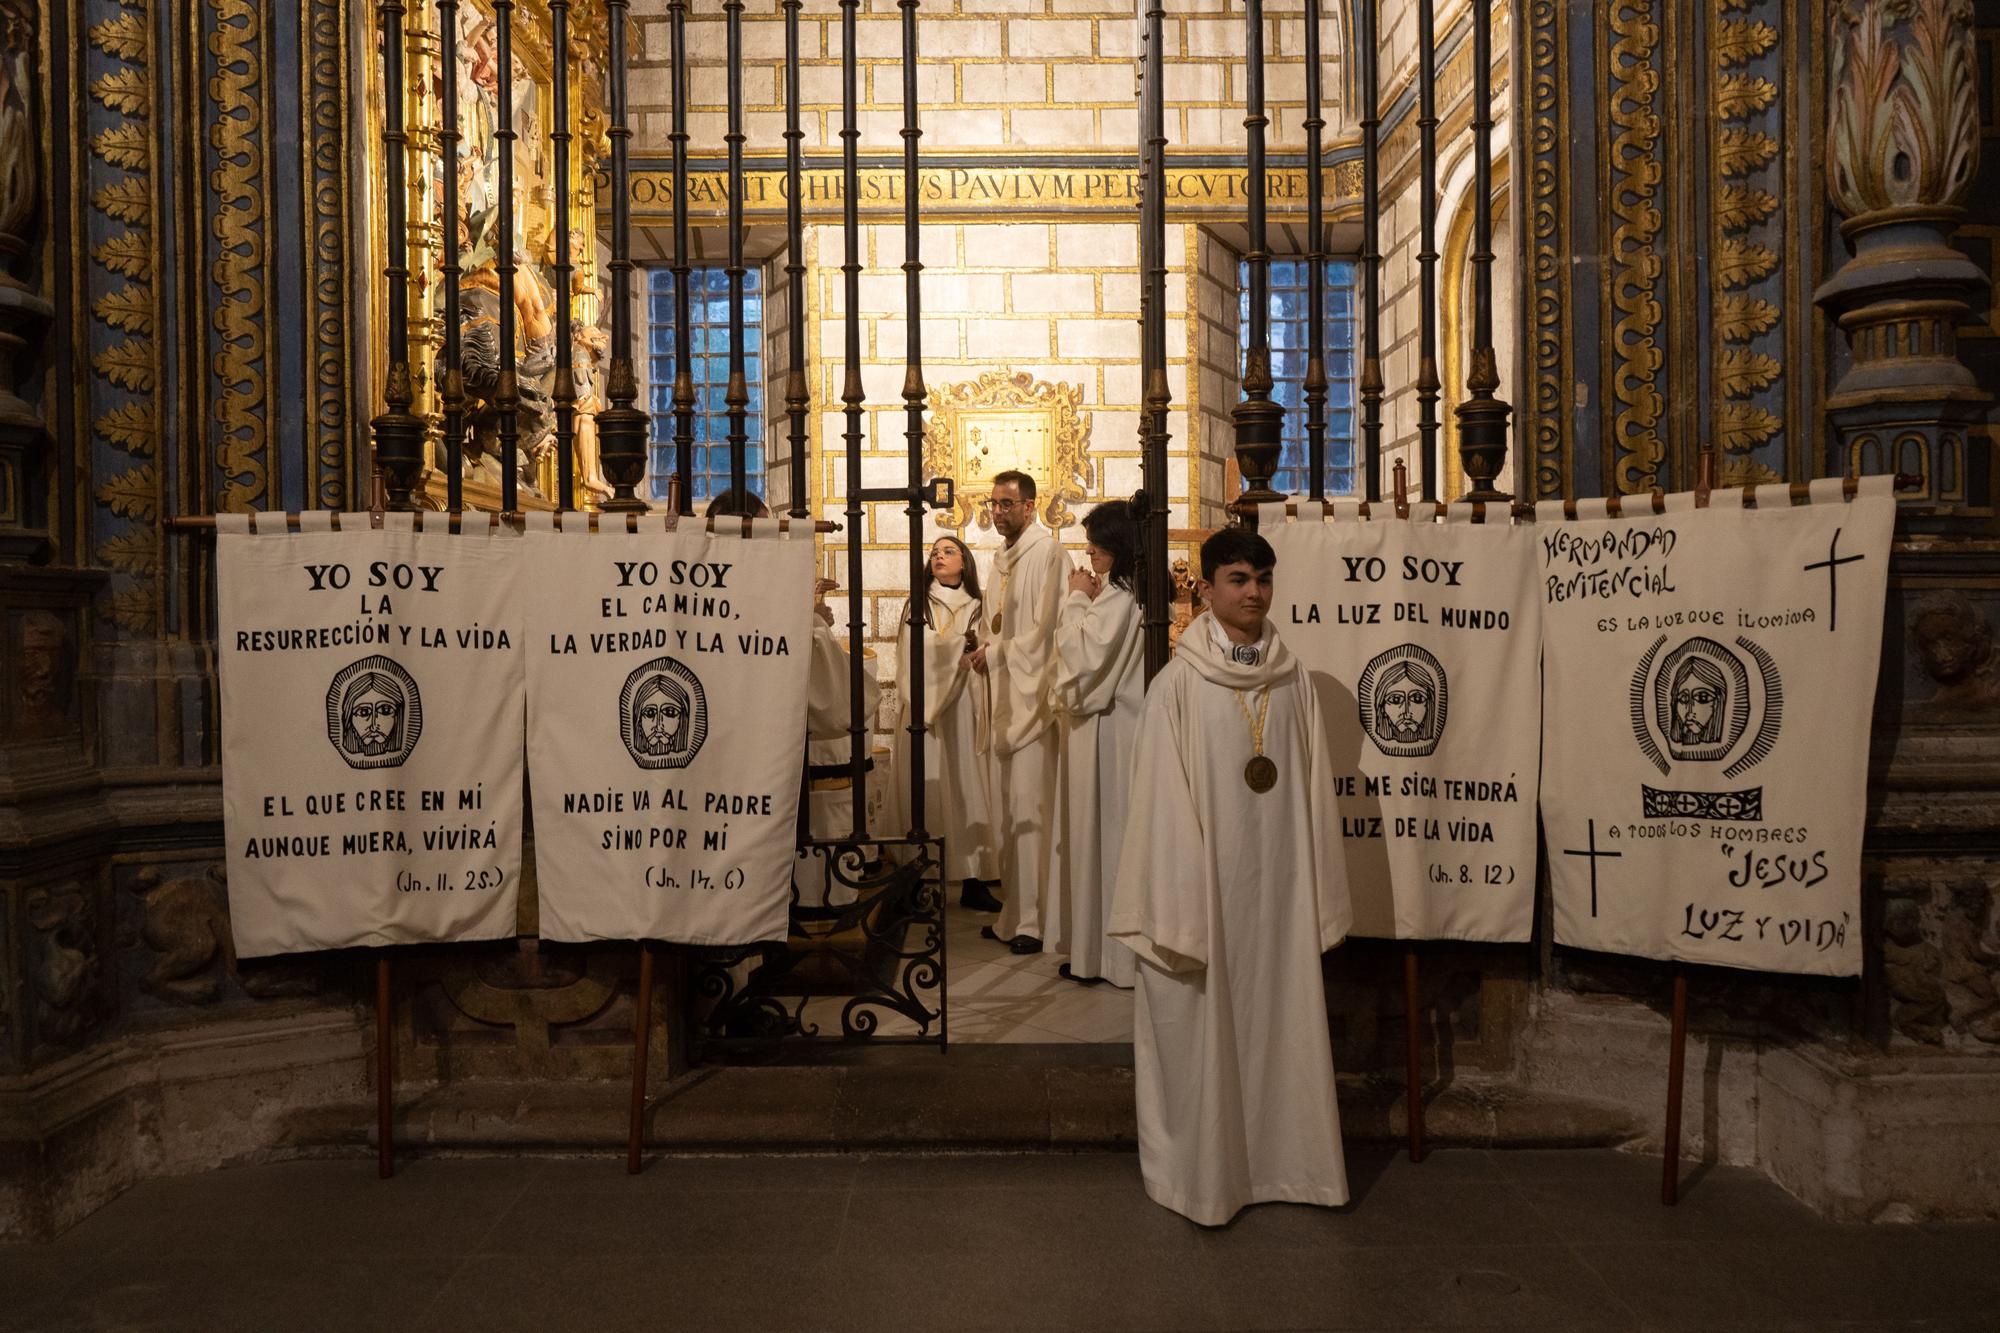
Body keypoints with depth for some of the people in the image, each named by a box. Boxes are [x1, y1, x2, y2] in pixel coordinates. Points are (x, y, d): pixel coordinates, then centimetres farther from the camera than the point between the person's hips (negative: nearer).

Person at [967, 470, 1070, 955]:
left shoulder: (1047, 552, -10)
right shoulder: (1003, 558, 17)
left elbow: (1045, 631, -16)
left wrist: (994, 653, -8)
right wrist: (988, 652, 5)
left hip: (1034, 696, -9)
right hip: (1006, 697, 9)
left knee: (1031, 809, -7)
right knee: (1011, 810, 11)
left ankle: (1040, 919, 0)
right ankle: (1017, 912, 19)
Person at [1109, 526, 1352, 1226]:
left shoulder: (1294, 682, 4)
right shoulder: (1178, 684, -8)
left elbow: (1313, 791, 6)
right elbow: (1162, 803, -9)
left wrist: (1321, 898, 5)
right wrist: (1173, 913, -12)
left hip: (1279, 887, 4)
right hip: (1207, 886, -3)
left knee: (1281, 1027, 13)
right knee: (1203, 1035, 7)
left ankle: (1280, 1159, 31)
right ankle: (1201, 1170, 24)